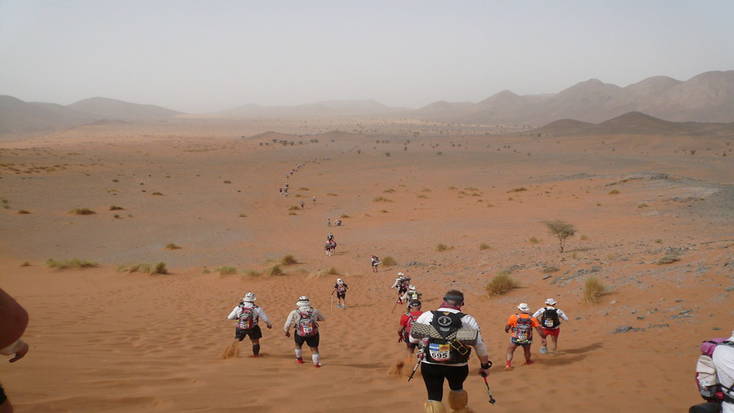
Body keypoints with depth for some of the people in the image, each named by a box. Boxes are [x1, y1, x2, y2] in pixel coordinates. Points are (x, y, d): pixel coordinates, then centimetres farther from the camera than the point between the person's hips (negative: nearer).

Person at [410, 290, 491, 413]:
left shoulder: (426, 316, -6)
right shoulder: (468, 320, -8)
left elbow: (412, 339, 4)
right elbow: (480, 346, -3)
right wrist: (485, 366, 13)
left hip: (430, 366, -1)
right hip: (458, 367, 1)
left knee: (434, 397, 11)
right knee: (457, 388, 29)